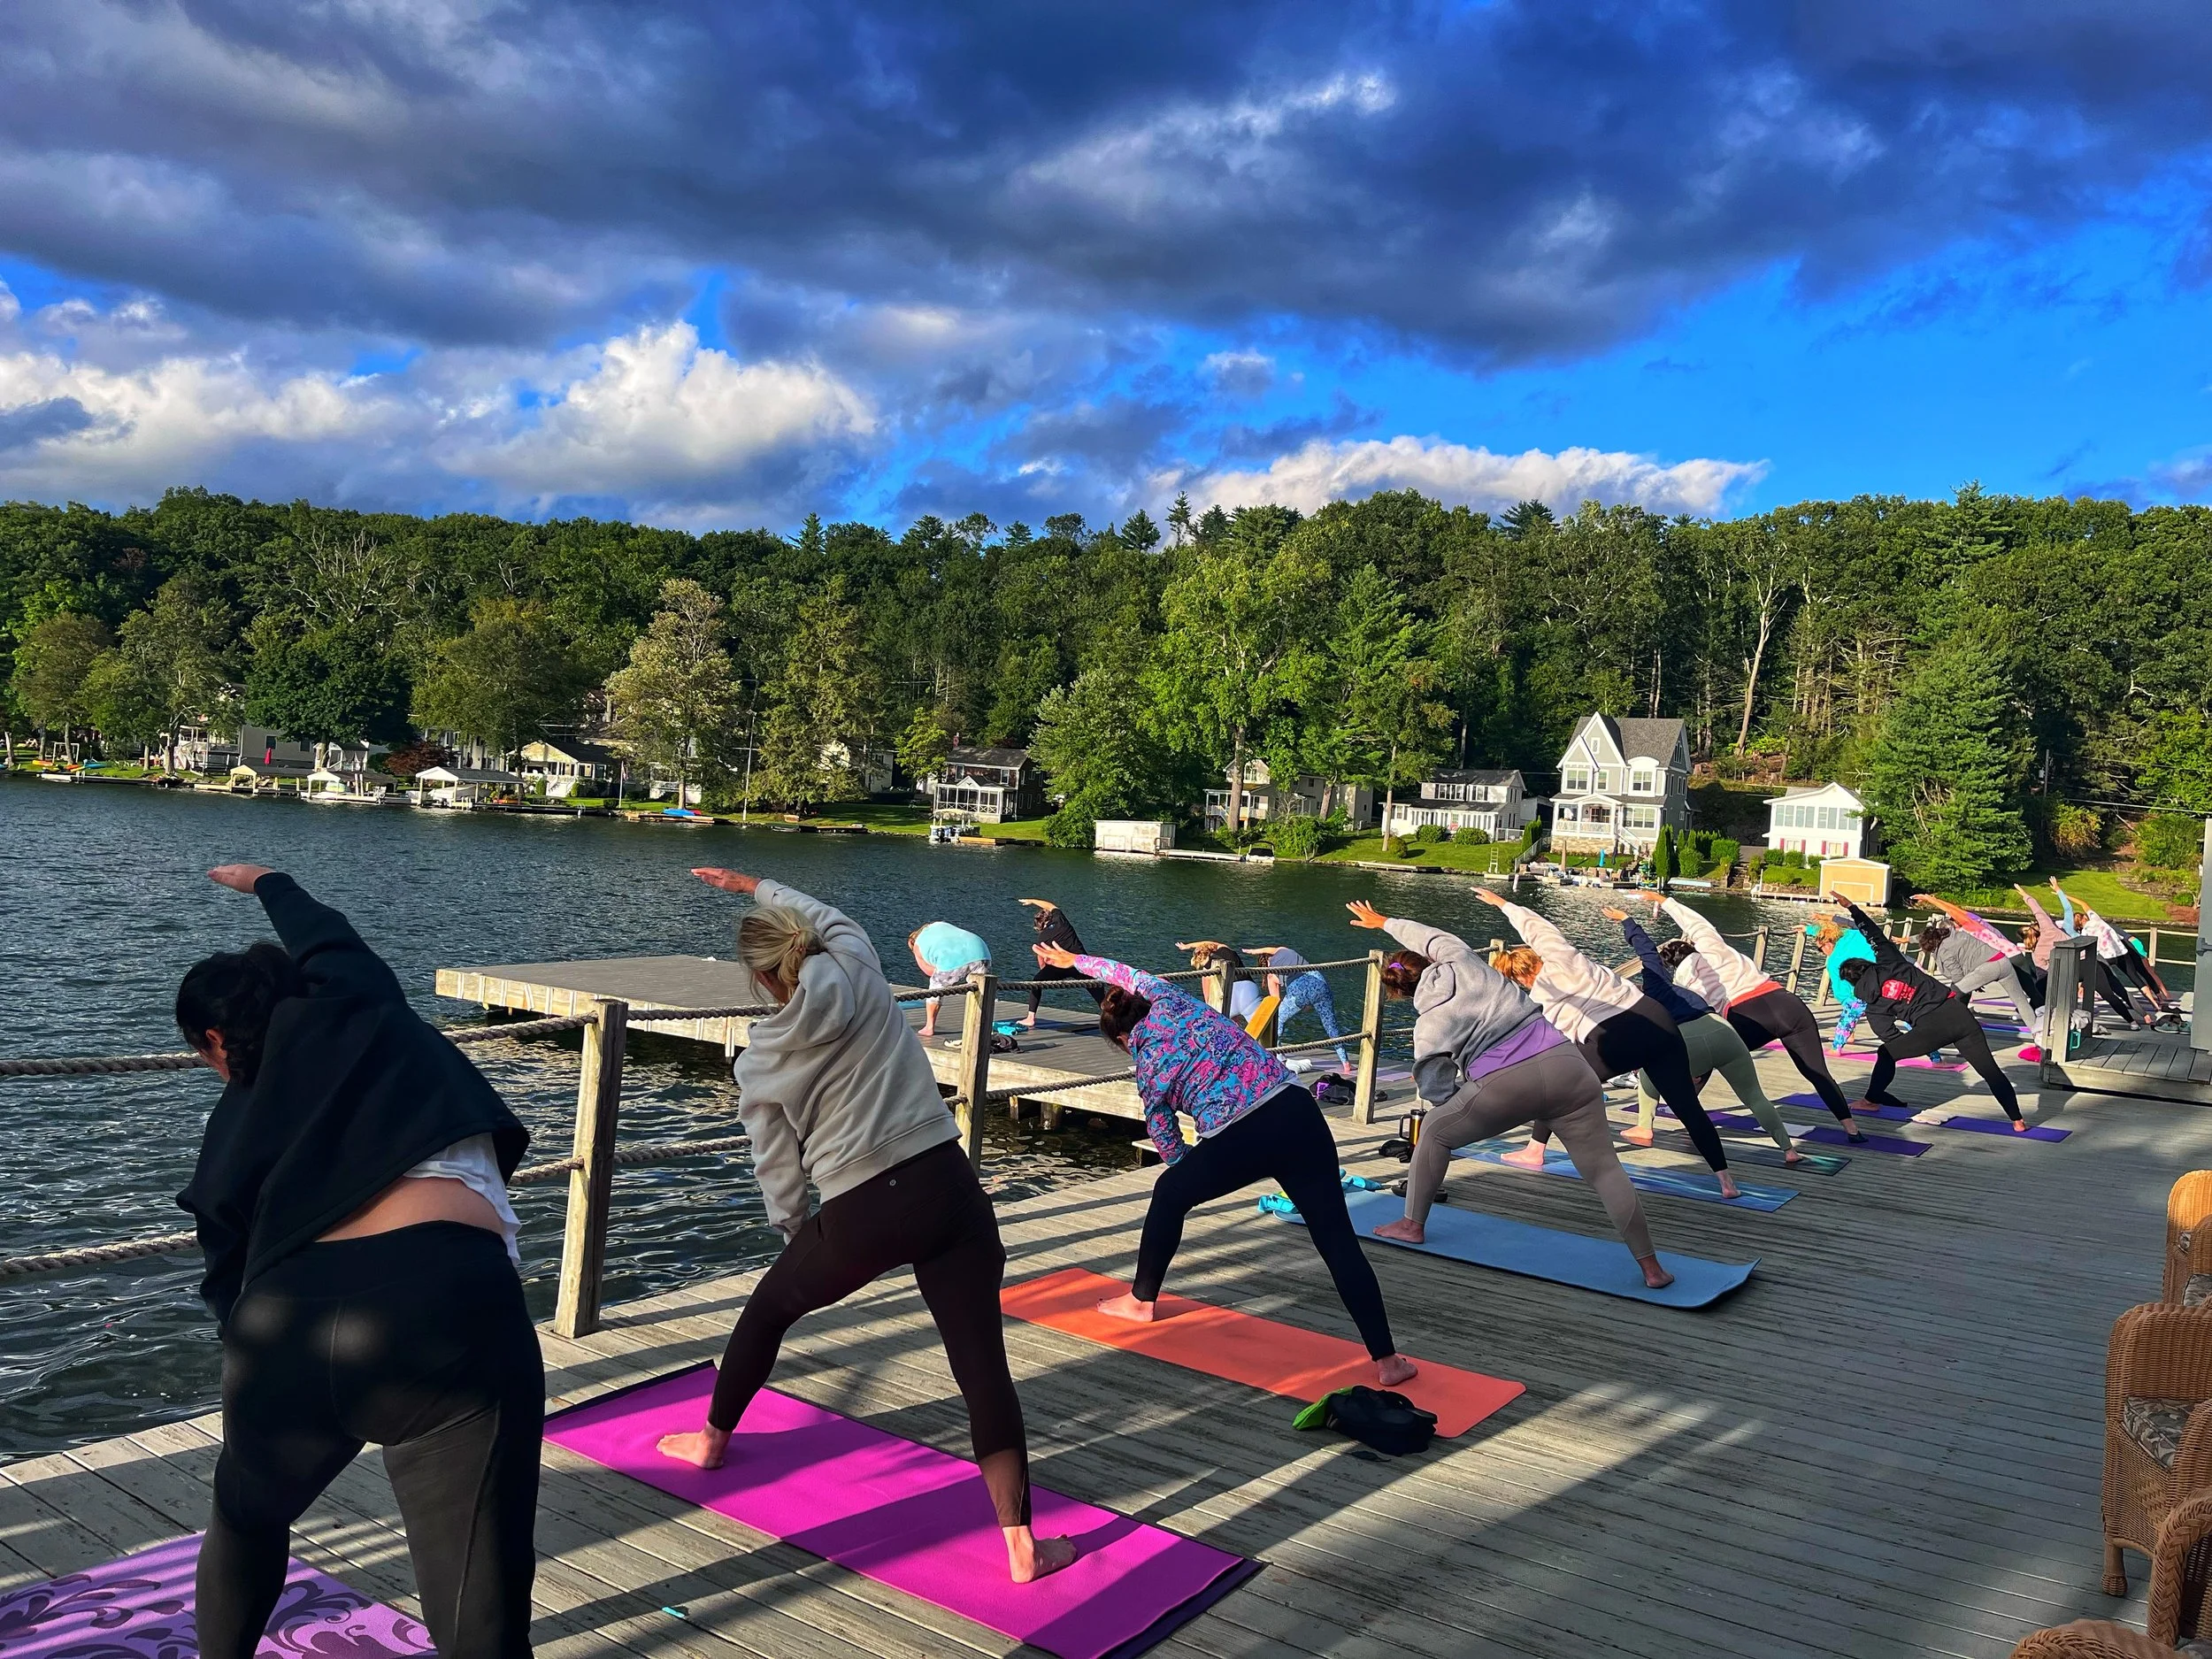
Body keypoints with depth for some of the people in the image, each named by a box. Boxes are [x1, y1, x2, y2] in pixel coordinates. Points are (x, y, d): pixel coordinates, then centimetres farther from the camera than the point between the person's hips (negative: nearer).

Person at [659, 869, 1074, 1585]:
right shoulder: (862, 970, 4)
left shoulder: (759, 1064, 4)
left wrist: (797, 1238, 29)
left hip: (863, 1213, 0)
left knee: (768, 1308, 29)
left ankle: (711, 1441, 50)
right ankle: (1022, 1547, 2)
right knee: (982, 1365, 2)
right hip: (949, 1187, 1)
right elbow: (833, 918, 27)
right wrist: (756, 886, 41)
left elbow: (778, 1169, 11)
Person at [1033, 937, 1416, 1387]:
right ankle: (1386, 1360, 2)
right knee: (1338, 1239, 3)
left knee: (1170, 1194, 27)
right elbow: (1130, 974, 39)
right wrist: (1073, 959, 51)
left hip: (1237, 1139, -3)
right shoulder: (1169, 1000, 18)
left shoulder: (1147, 1070, 13)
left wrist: (1194, 1178, 39)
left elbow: (1169, 1147, 20)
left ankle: (1142, 1300, 42)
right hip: (1297, 1110, 3)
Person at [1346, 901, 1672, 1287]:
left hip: (1505, 1085, -3)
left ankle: (1413, 1224, 29)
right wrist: (1384, 922, 52)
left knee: (1434, 1131, 22)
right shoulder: (1464, 963, 15)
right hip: (1565, 1064, 3)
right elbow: (1433, 936, 38)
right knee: (1603, 1168, 6)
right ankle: (1651, 1266, 5)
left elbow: (1437, 1093, 7)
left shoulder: (1428, 1026, 9)